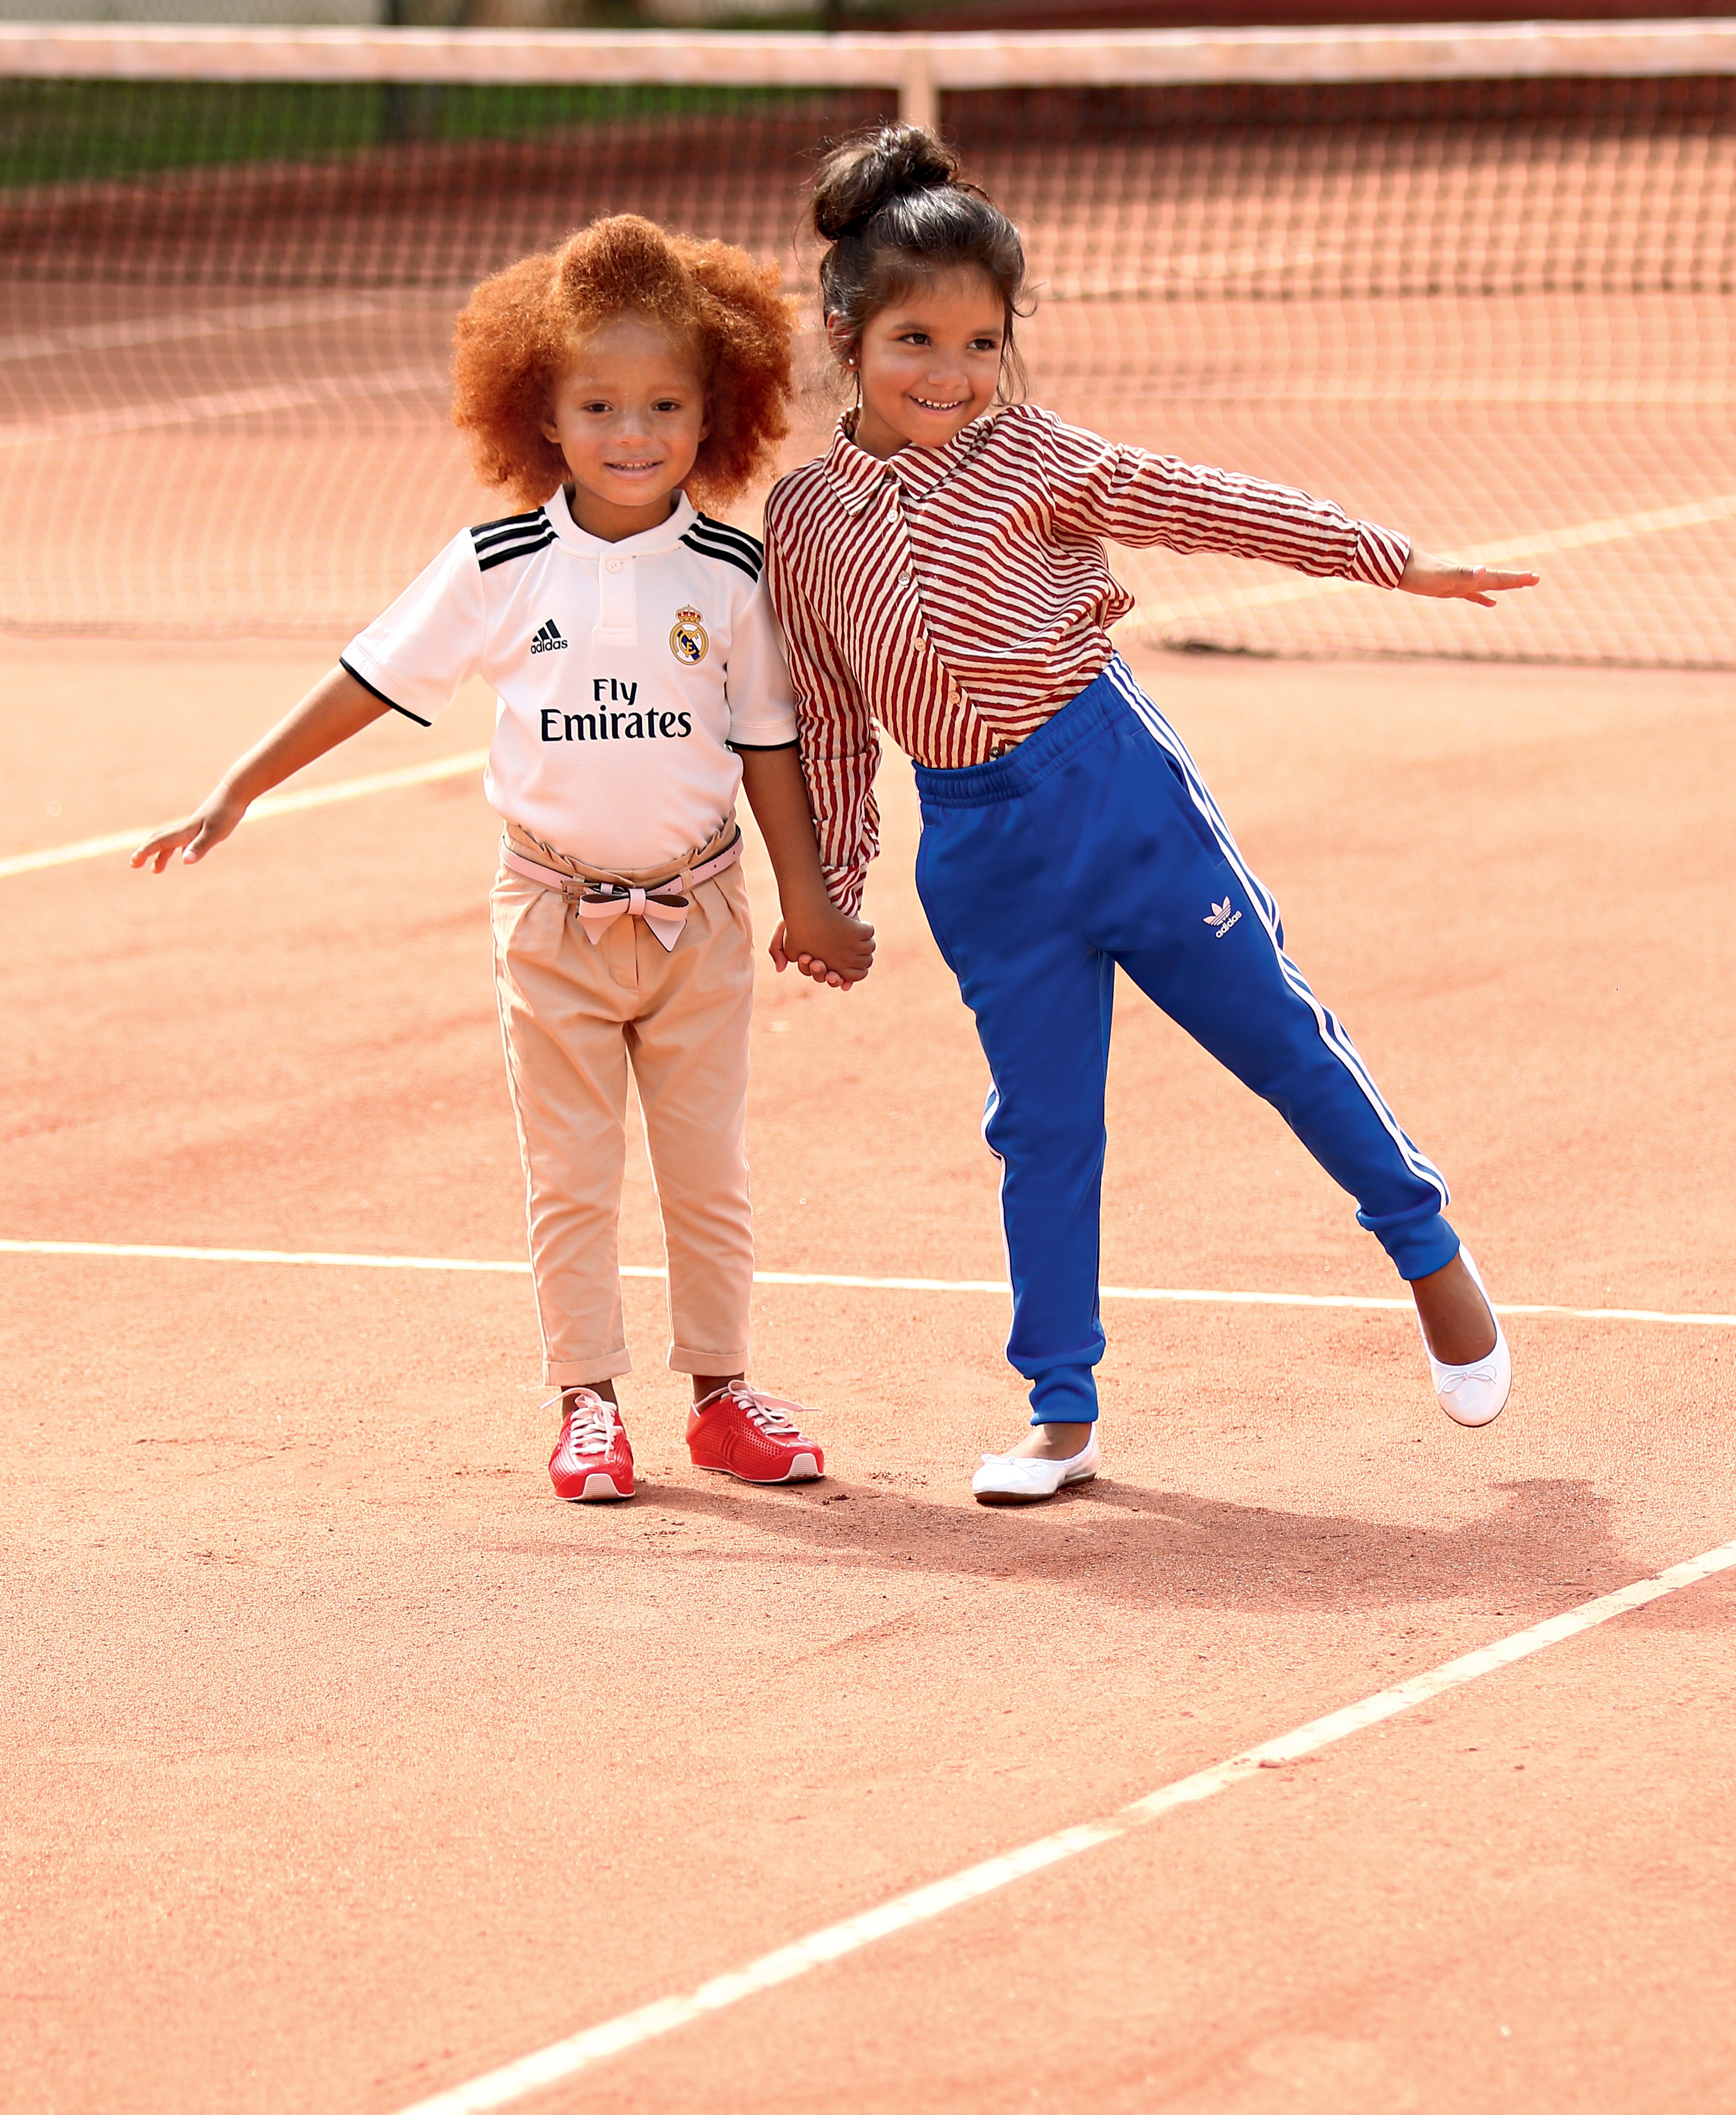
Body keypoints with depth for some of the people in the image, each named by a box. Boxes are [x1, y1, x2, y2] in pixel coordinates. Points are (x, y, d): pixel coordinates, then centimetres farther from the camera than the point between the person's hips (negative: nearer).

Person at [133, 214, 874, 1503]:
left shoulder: (730, 573, -6)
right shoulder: (501, 566, -9)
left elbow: (767, 741, 3)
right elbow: (373, 682, -2)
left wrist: (807, 901, 6)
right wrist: (238, 792, -2)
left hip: (698, 912, 1)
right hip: (555, 913, -1)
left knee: (709, 1170, 7)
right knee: (570, 1177, 5)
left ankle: (722, 1390, 21)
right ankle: (587, 1403, 15)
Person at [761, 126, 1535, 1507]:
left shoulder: (1026, 458, -7)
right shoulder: (804, 525, 0)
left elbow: (1203, 507, -2)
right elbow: (831, 725, 10)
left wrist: (1395, 560, -1)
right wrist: (834, 893, 12)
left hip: (1114, 785, -2)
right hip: (979, 851, 2)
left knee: (1272, 1030, 8)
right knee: (1042, 1121, 7)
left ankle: (1431, 1251, 29)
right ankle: (1062, 1412, 16)